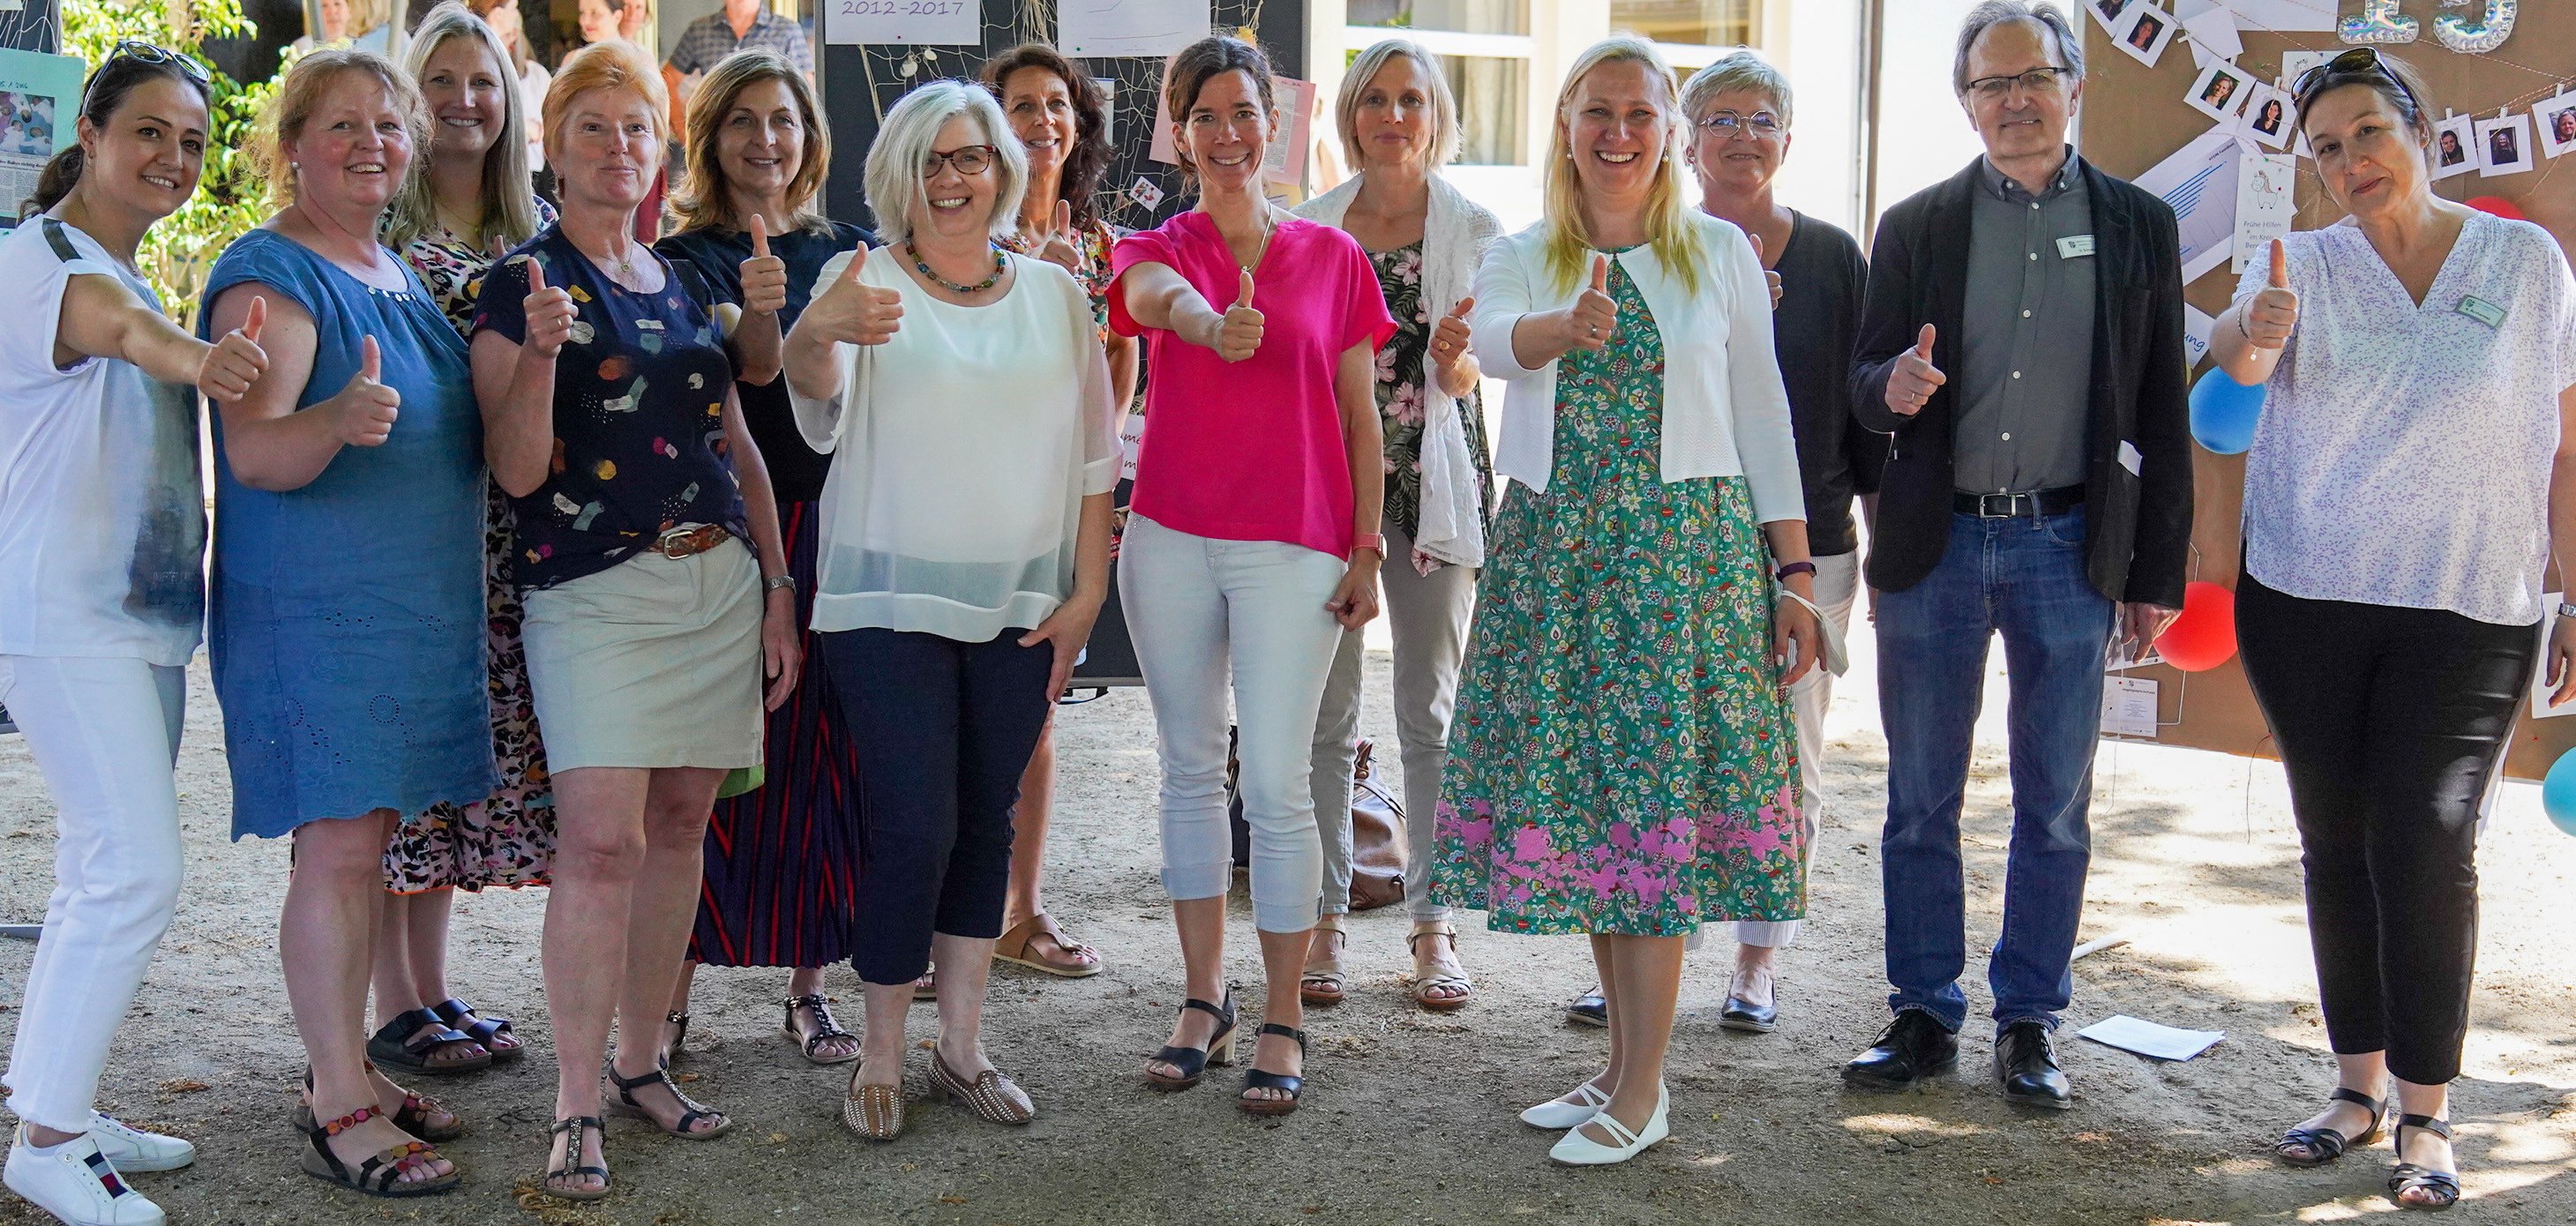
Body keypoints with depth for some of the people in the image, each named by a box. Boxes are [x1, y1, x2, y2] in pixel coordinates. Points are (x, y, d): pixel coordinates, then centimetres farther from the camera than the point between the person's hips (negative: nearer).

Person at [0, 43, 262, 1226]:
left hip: (144, 609, 9)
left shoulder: (145, 285, 17)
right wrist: (181, 353, -59)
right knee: (137, 872, -13)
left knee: (104, 871, 12)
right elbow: (95, 314, -35)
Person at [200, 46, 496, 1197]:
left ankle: (345, 1070, 22)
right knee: (338, 848, -7)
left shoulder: (402, 274, 14)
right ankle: (339, 1113, -1)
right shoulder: (272, 274, -11)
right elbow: (253, 453, -21)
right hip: (315, 612, -8)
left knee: (366, 842, 13)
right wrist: (339, 418, -42)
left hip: (415, 608, 8)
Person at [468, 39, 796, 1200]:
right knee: (600, 842, -12)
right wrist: (540, 352, -25)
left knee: (679, 826, 8)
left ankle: (641, 1061, 20)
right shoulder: (520, 284, -1)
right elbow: (517, 469, -9)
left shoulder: (689, 279, 15)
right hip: (595, 592, -6)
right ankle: (576, 1110, -5)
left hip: (720, 583, 6)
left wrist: (777, 591, 12)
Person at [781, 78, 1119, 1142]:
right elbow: (819, 392, -23)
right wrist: (815, 337, -47)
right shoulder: (866, 282, -3)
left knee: (987, 822, 10)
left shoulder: (1054, 294, 8)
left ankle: (961, 1045, 22)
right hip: (891, 602, -4)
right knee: (914, 825, -6)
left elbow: (1091, 454, 10)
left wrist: (1087, 588, 2)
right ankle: (880, 1060, 9)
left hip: (1021, 604, 4)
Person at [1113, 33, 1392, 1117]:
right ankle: (1203, 1000, 23)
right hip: (1171, 539, 2)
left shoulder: (1332, 258, 6)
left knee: (1276, 783, -5)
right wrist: (1208, 321, -45)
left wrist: (1366, 549, 1)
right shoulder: (1157, 253, 5)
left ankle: (1282, 1022, 7)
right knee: (1190, 772, 10)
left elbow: (1360, 420, 8)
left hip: (1294, 548, -2)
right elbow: (1155, 297, -22)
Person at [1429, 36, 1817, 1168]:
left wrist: (1795, 572, 2)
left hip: (1687, 545, -2)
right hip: (1552, 552, 3)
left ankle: (1643, 1094, 2)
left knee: (1655, 796, -6)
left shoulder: (1721, 252, 5)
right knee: (1574, 795, 6)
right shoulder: (1521, 259, 7)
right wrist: (1564, 328, -40)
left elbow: (1763, 416, 6)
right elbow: (1491, 342, -17)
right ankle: (1625, 1063, 21)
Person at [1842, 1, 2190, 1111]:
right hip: (1936, 546, 0)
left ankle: (2029, 1025, 20)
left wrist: (2157, 572, 3)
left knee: (2055, 807, 7)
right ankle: (1924, 1018, 19)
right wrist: (1894, 387, -19)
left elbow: (2161, 412, 5)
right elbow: (1865, 384, 6)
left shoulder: (2138, 226, 4)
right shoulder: (1916, 226, 4)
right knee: (1920, 802, 7)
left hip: (2069, 548, 0)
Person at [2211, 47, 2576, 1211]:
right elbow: (2236, 354, -19)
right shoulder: (2303, 263, 2)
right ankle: (2358, 1081, 20)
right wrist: (2253, 333, -43)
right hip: (2303, 601, 2)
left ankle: (2426, 1112, 1)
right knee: (2336, 842, 8)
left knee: (2427, 841, -8)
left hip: (2468, 609, -2)